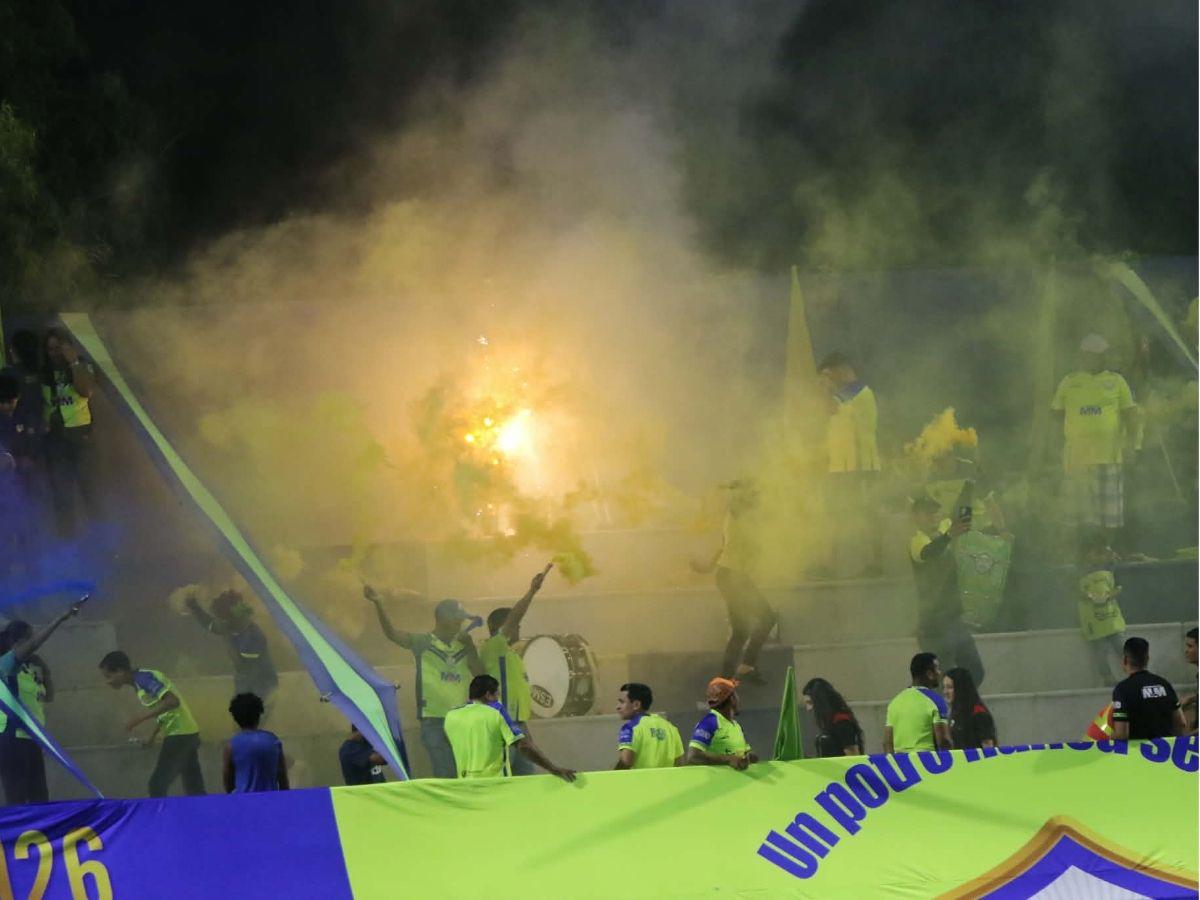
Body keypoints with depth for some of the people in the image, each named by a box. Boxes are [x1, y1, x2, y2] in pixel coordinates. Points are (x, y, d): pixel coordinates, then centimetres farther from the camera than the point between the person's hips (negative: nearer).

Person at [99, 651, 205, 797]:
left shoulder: (144, 678, -16)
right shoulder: (140, 682, 14)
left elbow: (172, 701, -27)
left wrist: (140, 718, -25)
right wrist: (152, 736, 21)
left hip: (179, 734, -9)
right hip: (188, 734, 9)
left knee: (157, 785, -8)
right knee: (194, 790, 8)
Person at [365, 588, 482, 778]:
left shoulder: (463, 645, 11)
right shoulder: (424, 643, -2)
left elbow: (480, 675, 5)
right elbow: (392, 633, -14)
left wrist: (470, 647, -4)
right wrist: (378, 605, -27)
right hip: (434, 720, -5)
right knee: (445, 777, -9)